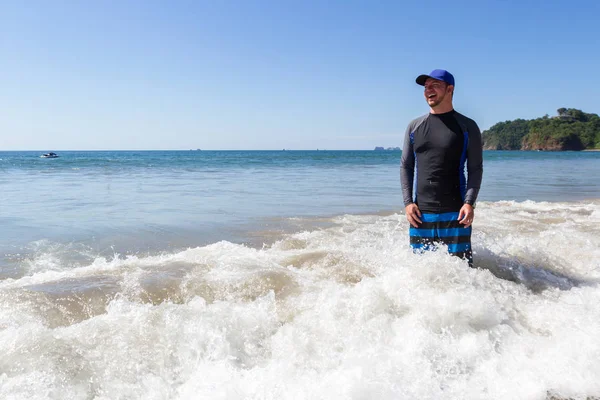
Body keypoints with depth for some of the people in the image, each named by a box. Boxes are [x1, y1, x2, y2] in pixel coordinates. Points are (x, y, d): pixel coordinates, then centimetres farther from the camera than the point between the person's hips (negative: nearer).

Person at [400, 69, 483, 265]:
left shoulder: (467, 127, 2)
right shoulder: (414, 126, 10)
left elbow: (476, 168, 1)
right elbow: (405, 166, 10)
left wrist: (469, 202, -13)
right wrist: (408, 202, 0)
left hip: (455, 213, -2)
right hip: (420, 214, 3)